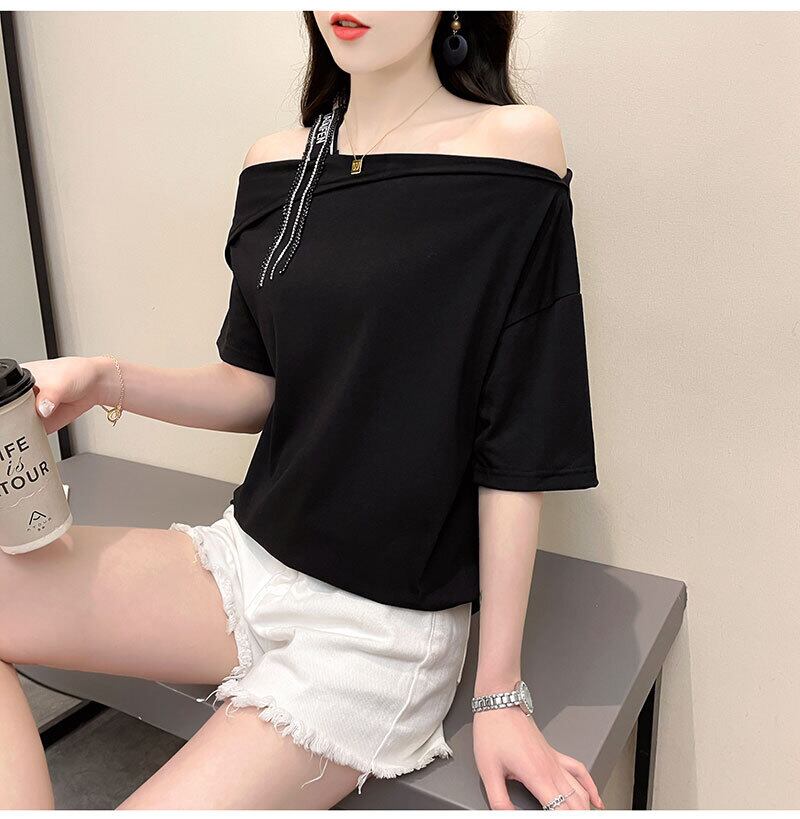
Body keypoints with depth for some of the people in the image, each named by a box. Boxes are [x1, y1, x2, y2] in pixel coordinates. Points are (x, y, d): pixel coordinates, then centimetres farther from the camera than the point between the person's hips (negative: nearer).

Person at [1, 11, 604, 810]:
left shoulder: (514, 145, -11)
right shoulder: (275, 164, 5)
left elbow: (517, 446, -12)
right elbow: (260, 389, 10)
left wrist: (500, 690, -8)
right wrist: (103, 380, -7)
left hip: (382, 620, -5)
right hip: (245, 557, 6)